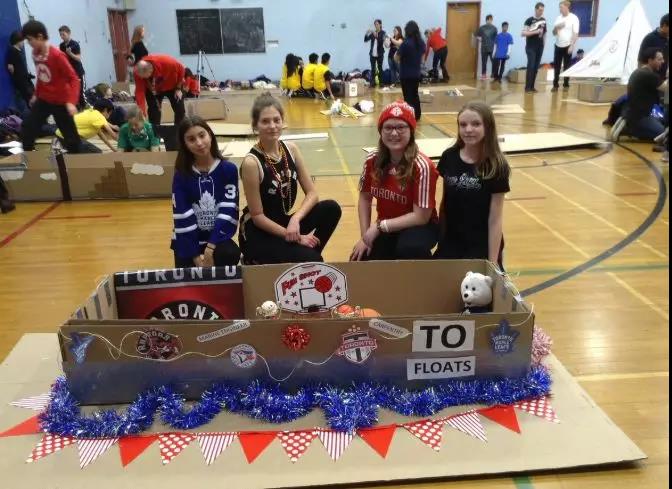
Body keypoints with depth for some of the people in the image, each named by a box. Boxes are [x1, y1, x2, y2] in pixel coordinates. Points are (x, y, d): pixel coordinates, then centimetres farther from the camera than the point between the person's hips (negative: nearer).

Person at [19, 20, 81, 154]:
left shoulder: (57, 55, -21)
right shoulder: (35, 54, 1)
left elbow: (73, 78, -22)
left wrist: (71, 101, -32)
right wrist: (36, 94, 21)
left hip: (60, 101, -6)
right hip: (43, 100, 6)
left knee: (70, 136, 1)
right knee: (27, 130, 1)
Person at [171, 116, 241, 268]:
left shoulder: (229, 169, -4)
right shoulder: (181, 175, -3)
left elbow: (228, 211, -10)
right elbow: (183, 219, -7)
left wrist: (211, 247, -18)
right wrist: (195, 255, -14)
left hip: (218, 237, 0)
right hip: (188, 241, 1)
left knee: (230, 254, -30)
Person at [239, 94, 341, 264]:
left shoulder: (291, 149, -3)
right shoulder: (251, 162, -20)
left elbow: (312, 193, -2)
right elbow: (257, 216, -17)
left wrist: (295, 219, -20)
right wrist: (294, 237, -17)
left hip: (283, 222, 7)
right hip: (257, 233, -7)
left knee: (331, 208, -14)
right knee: (310, 260, -25)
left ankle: (307, 255, 1)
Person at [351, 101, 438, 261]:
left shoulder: (422, 166, -23)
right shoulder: (373, 161, -8)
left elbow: (421, 217, -23)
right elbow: (364, 198, 4)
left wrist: (380, 225, -22)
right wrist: (365, 235, -6)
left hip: (418, 227, -4)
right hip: (384, 228, 5)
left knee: (408, 249, -37)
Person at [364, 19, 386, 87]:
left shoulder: (382, 33, -3)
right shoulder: (372, 33, 7)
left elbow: (381, 40, -19)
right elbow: (365, 40, 3)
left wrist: (376, 35, -31)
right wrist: (366, 34, -14)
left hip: (380, 54, -3)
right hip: (372, 53, 3)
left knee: (380, 68, 2)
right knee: (373, 68, 3)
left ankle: (381, 83, 6)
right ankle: (372, 83, 5)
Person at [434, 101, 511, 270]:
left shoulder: (496, 167, -13)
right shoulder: (449, 157, -3)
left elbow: (495, 218, -11)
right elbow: (444, 201, 7)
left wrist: (493, 261, -12)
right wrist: (439, 238, 8)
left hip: (481, 246, -3)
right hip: (451, 242, 3)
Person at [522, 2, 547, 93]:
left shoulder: (543, 20, 11)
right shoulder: (529, 20, -5)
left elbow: (544, 33, 21)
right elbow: (523, 33, -13)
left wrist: (544, 43, 12)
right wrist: (535, 32, -19)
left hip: (540, 47, 5)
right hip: (531, 47, -5)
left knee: (536, 67, 5)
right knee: (531, 66, -12)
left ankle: (532, 86, 11)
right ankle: (527, 87, -9)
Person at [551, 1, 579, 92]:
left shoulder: (574, 18, -5)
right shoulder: (558, 18, 9)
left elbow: (575, 34, -8)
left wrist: (572, 46, -16)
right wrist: (556, 27, -9)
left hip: (567, 46, -4)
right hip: (558, 45, 4)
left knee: (566, 66, 2)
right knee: (556, 66, 3)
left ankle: (566, 85, 10)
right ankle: (555, 85, 9)